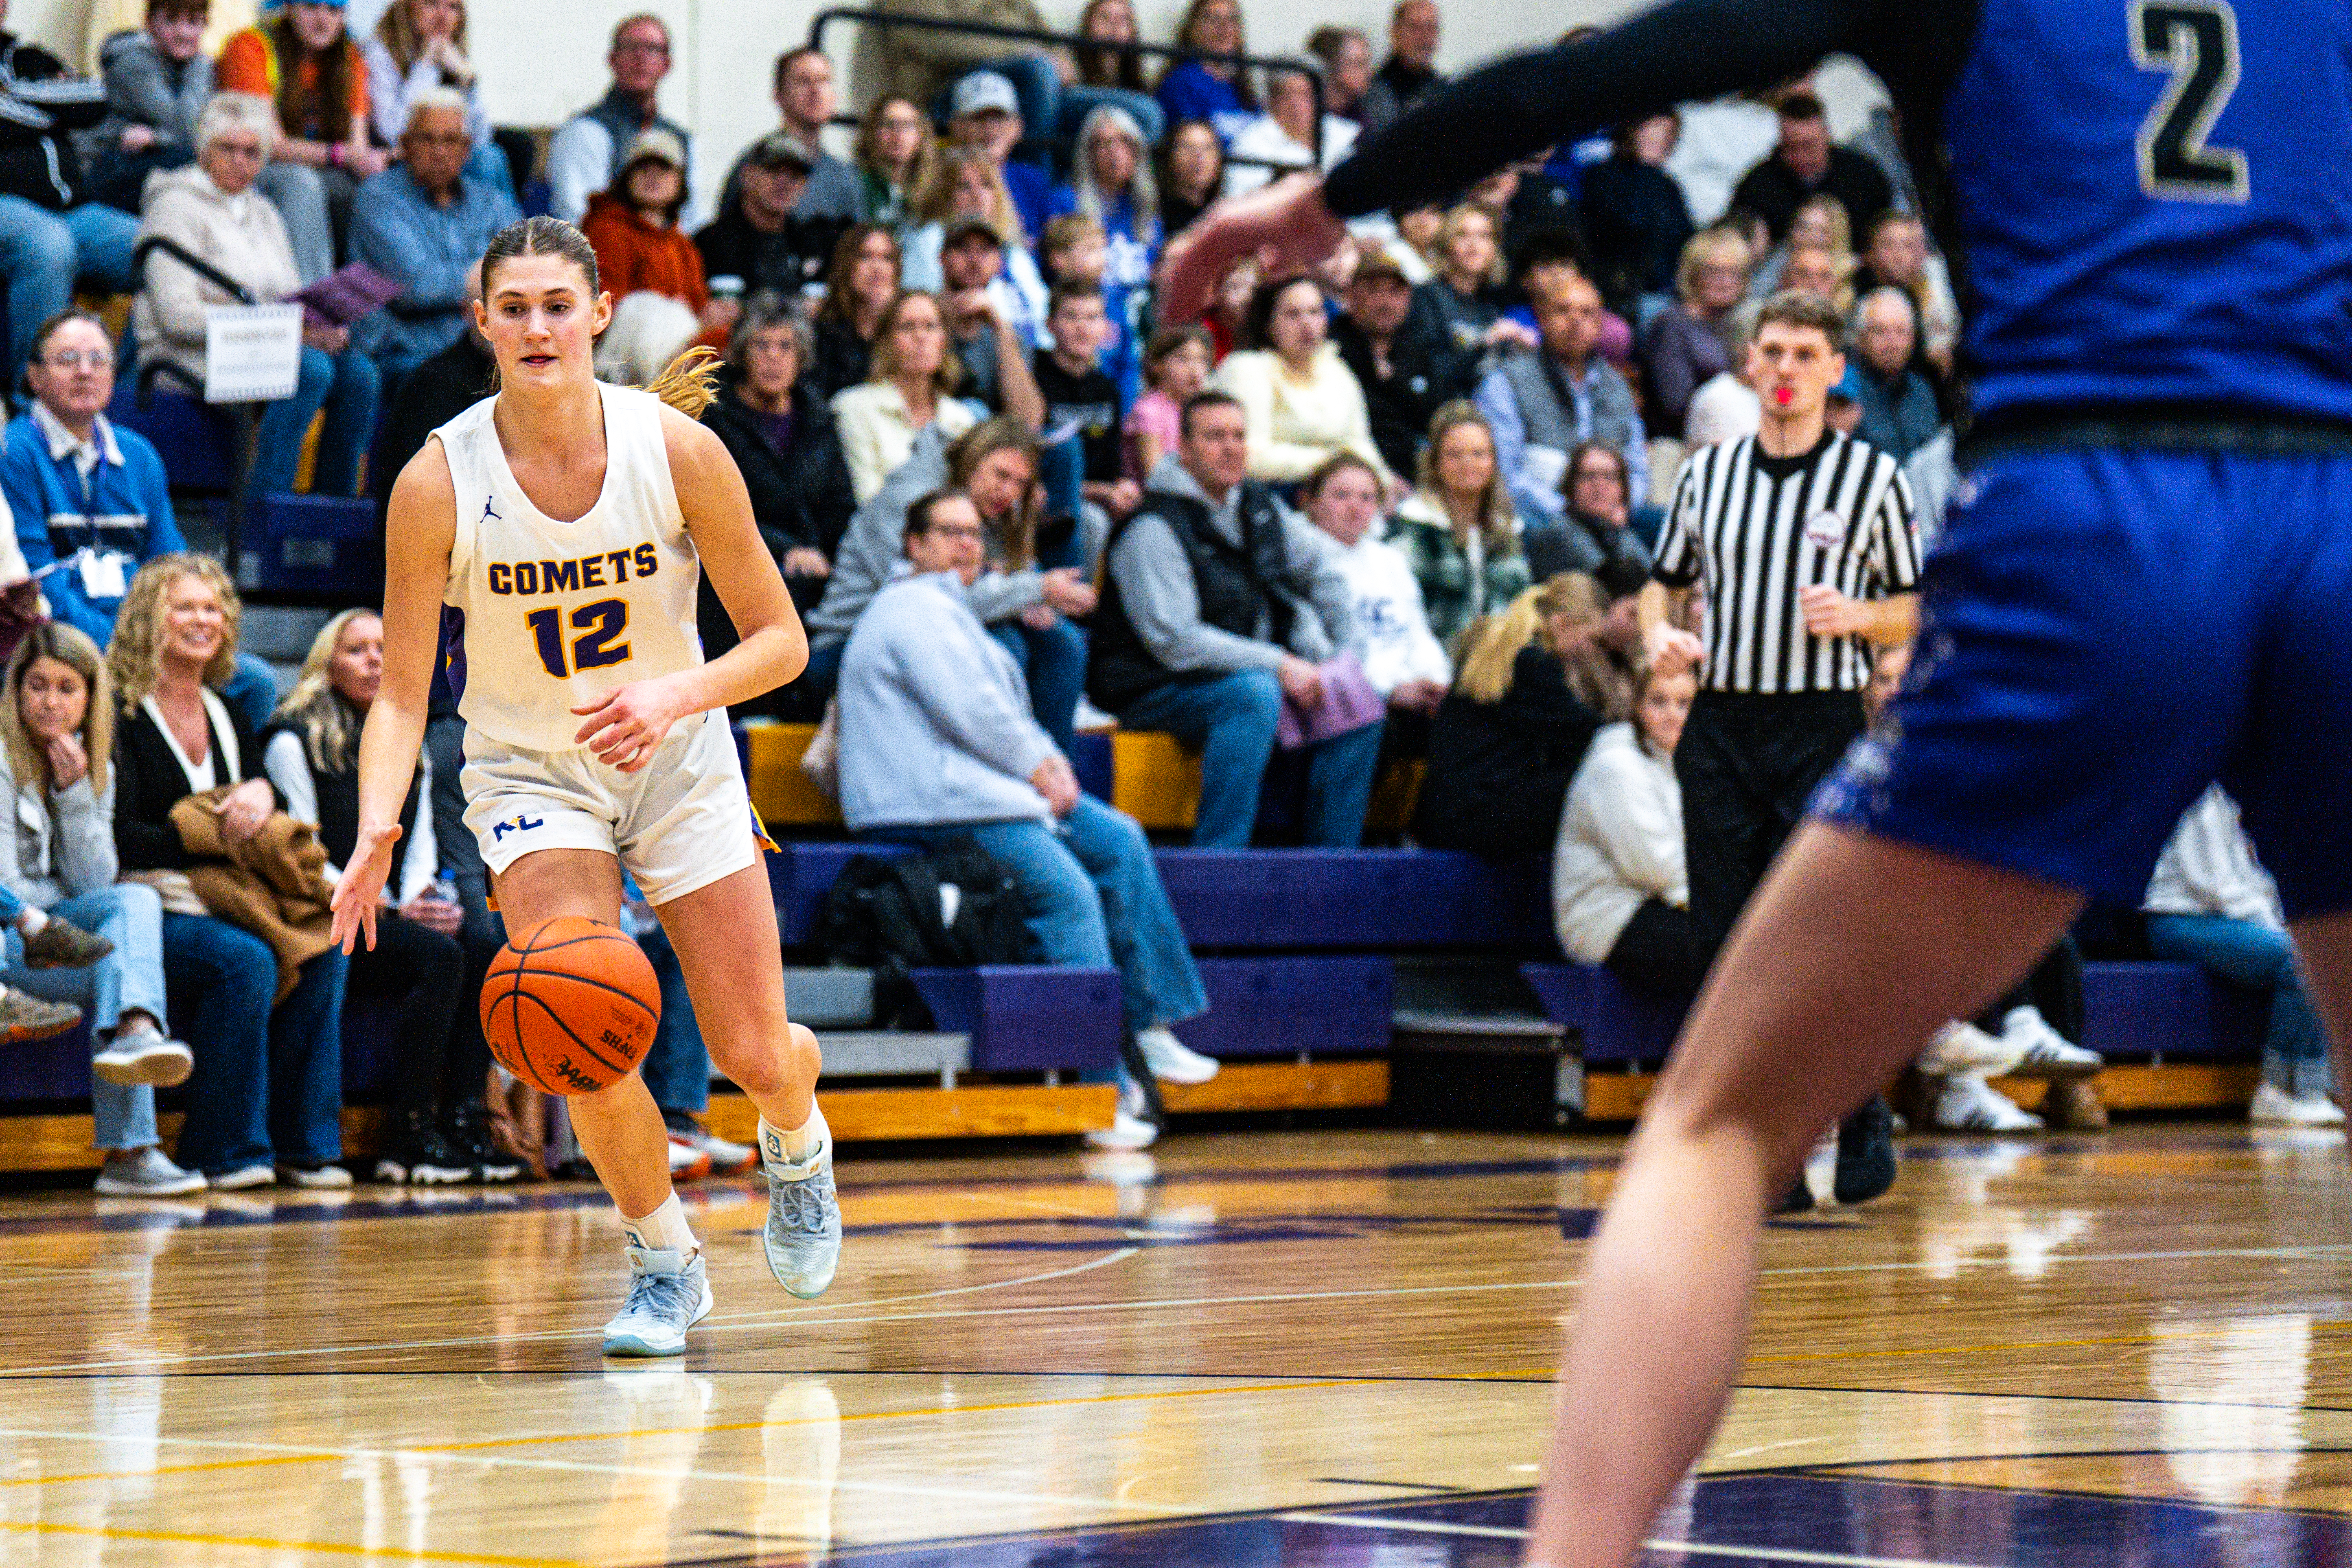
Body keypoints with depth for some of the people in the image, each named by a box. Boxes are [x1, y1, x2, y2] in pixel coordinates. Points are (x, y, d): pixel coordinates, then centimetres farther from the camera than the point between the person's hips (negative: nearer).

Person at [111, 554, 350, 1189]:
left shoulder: (229, 719, 18)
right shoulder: (121, 717, -4)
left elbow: (277, 821, 13)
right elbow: (121, 839, -12)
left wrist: (262, 796, -11)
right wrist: (218, 841, -18)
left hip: (223, 904, 6)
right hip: (154, 910, -6)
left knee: (323, 955, -20)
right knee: (244, 961, -33)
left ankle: (304, 1144, -14)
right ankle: (226, 1152, -24)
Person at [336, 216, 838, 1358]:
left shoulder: (679, 449, -17)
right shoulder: (438, 482, -18)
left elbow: (781, 640, -8)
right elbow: (402, 693, -13)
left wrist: (679, 694, -28)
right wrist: (378, 831, -30)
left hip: (679, 761, 1)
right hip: (530, 772, -1)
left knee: (756, 1057, 2)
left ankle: (798, 1140, 42)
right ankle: (664, 1263, 6)